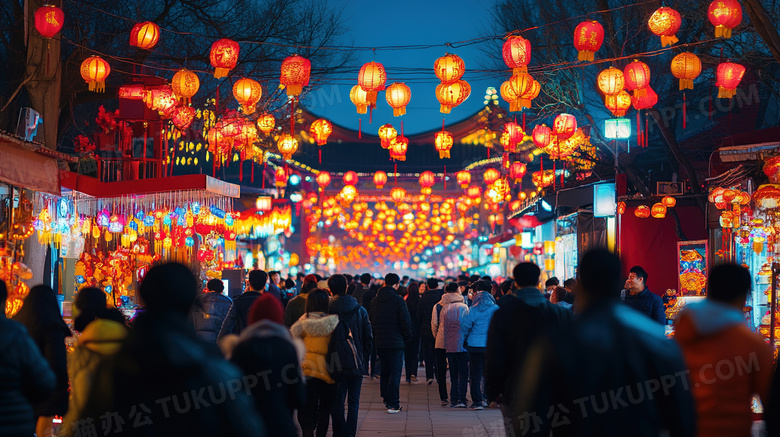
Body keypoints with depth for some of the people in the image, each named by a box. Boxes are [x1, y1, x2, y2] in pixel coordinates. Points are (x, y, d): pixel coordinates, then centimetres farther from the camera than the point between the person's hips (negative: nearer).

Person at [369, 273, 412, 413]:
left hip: (379, 342, 6)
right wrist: (407, 338, 2)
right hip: (396, 343, -6)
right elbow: (406, 322, -12)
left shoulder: (375, 301, 7)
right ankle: (393, 404, -7)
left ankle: (386, 399, 24)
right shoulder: (398, 300, -11)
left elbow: (370, 320, 14)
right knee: (395, 373, -3)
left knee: (384, 372, 17)